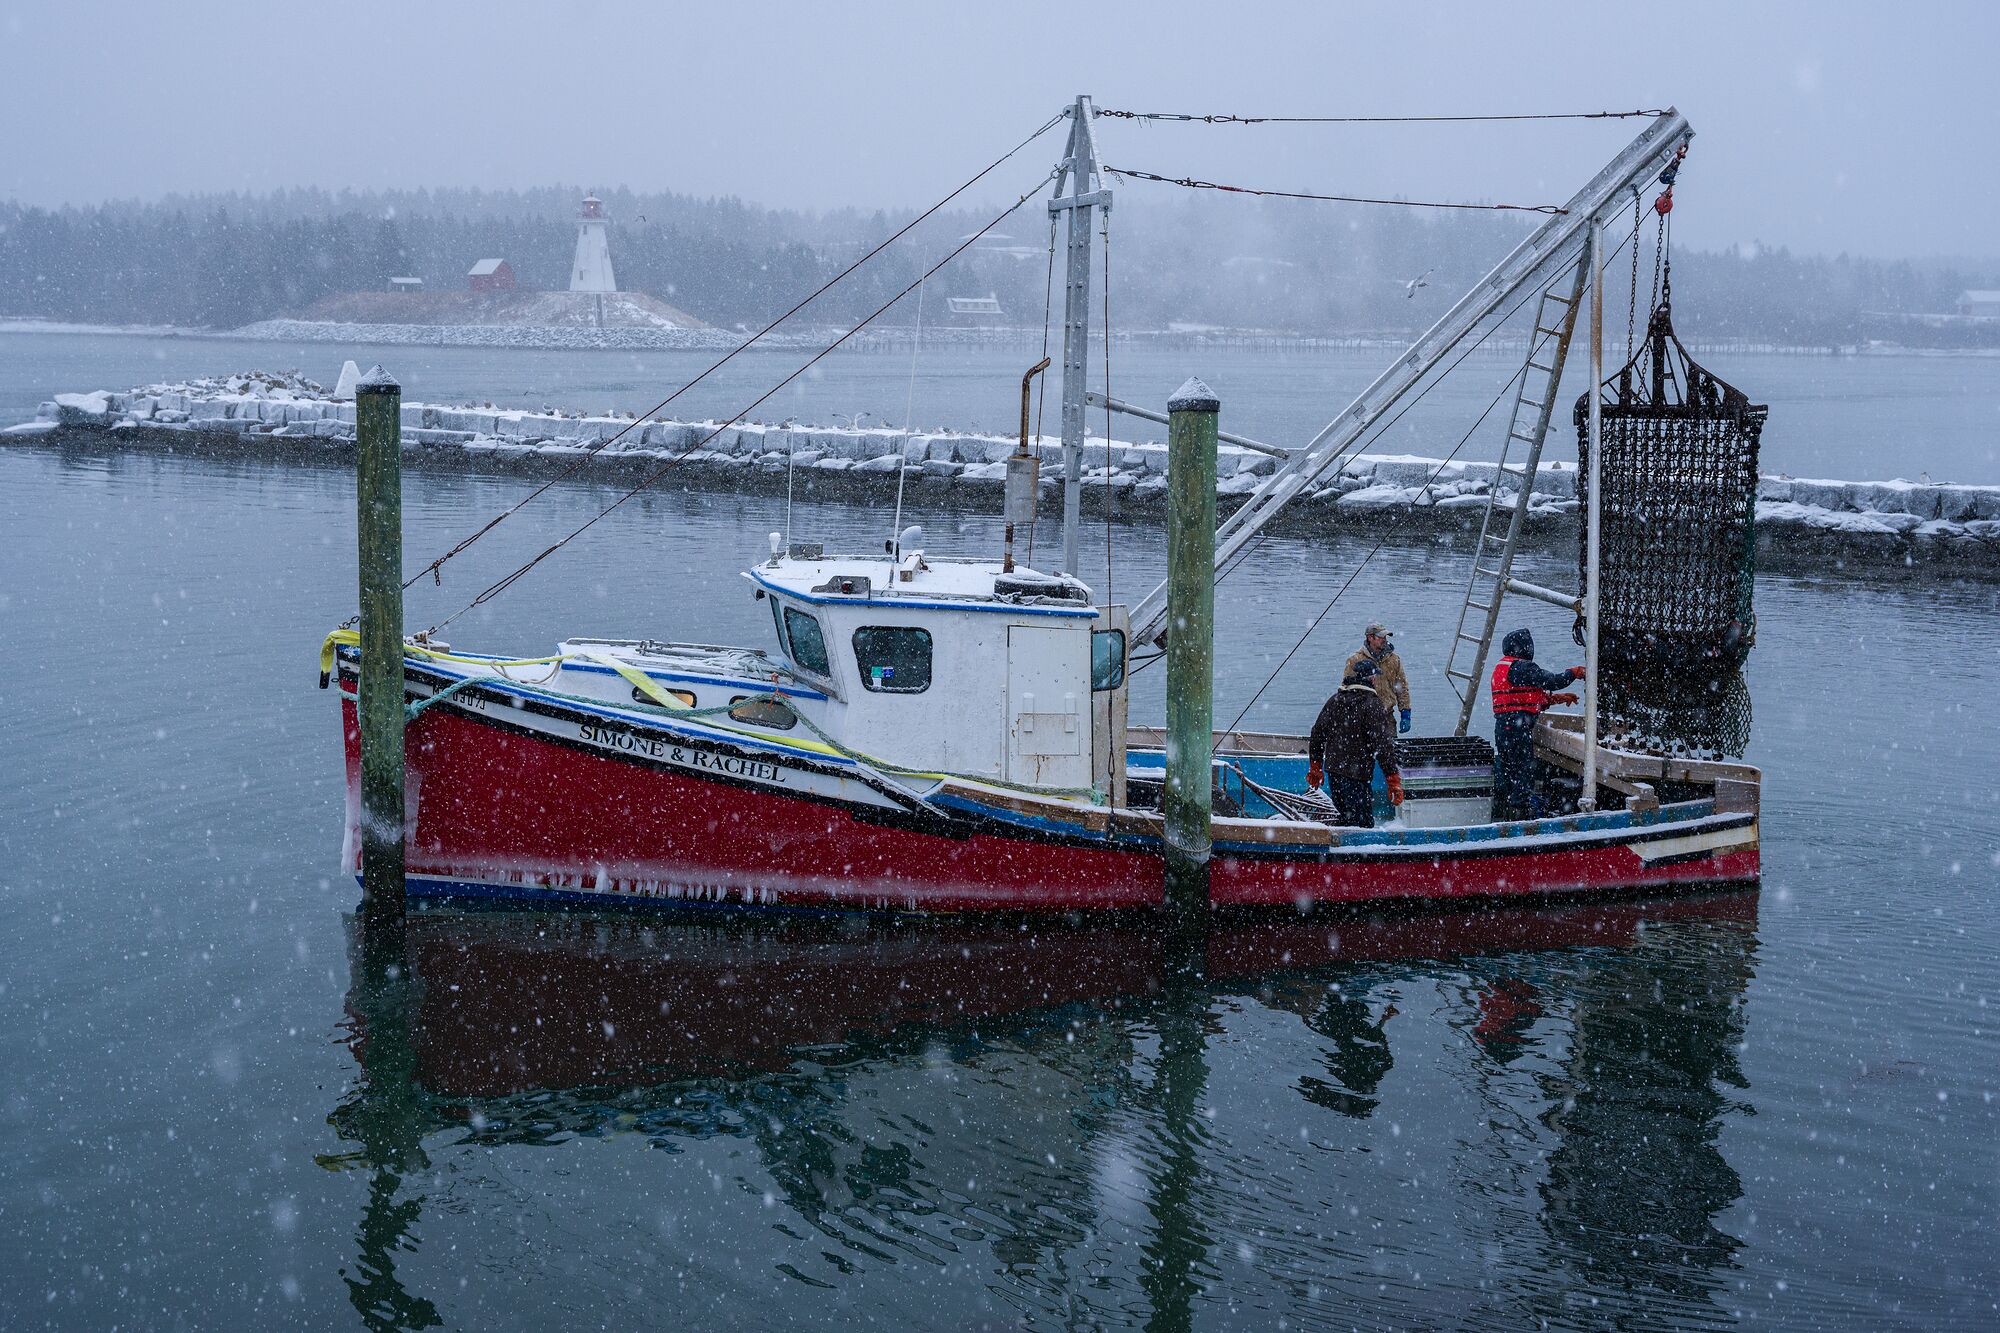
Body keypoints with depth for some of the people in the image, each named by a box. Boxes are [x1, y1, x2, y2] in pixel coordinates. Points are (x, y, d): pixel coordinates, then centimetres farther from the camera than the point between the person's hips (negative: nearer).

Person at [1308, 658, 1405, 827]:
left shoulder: (1335, 700, 10)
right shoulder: (1372, 704, -12)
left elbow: (1318, 732, 15)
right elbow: (1383, 743, -15)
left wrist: (1315, 766, 25)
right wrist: (1394, 780, -12)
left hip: (1332, 769, 7)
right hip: (1357, 773, -7)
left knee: (1346, 819, 21)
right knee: (1363, 824, -6)